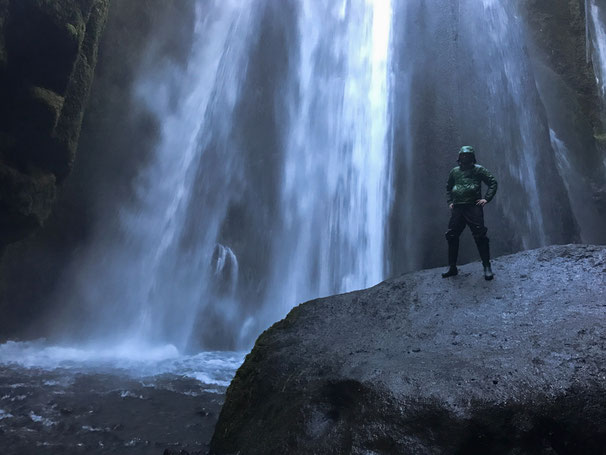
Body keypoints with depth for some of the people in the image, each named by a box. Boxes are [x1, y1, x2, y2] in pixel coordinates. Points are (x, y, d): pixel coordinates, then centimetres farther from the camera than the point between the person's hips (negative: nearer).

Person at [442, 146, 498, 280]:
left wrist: (486, 199, -5)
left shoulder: (478, 169, 5)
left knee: (480, 236, -10)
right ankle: (452, 267, 11)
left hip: (473, 207, -4)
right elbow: (448, 188, 30)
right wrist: (449, 202, 17)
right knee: (452, 236, 2)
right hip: (457, 208, 4)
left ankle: (487, 267, -1)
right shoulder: (454, 171, 17)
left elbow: (493, 182, 5)